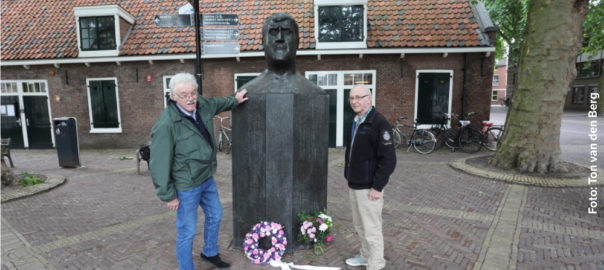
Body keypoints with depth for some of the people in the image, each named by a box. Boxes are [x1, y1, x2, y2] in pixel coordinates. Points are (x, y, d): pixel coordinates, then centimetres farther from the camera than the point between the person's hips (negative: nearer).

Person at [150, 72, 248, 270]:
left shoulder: (201, 105, -5)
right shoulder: (166, 125, -27)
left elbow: (217, 103, 21)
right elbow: (159, 164, -22)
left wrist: (234, 100, 32)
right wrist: (168, 195, -16)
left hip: (207, 178, 9)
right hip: (186, 186, -8)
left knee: (215, 215, 24)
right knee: (187, 231, 6)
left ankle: (210, 253, 49)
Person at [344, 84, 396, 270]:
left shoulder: (379, 123, -17)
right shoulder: (356, 122, 11)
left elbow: (389, 159, -19)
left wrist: (378, 187, -19)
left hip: (369, 188, -9)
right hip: (354, 185, 9)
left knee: (371, 230, 2)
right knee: (359, 226, 21)